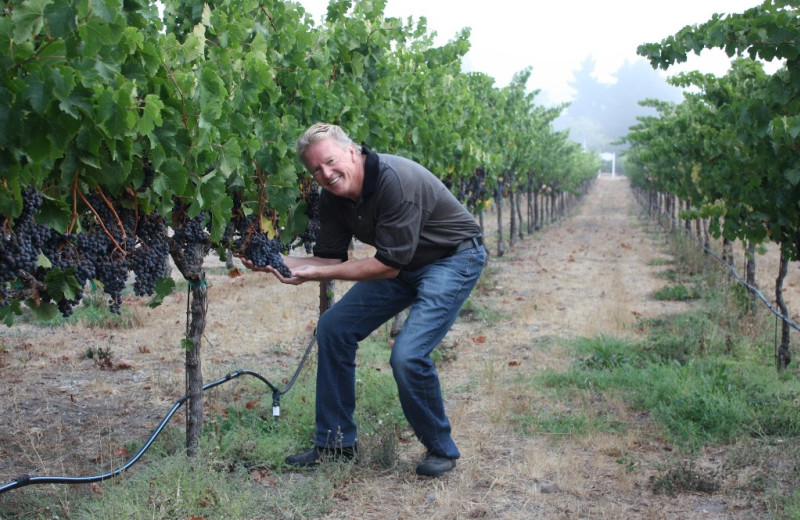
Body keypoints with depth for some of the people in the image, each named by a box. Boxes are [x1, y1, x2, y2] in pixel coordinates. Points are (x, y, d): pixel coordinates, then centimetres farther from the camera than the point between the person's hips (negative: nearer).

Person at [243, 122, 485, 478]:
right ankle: (337, 442, 14)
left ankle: (441, 449, 3)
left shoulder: (395, 180, -31)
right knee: (333, 327, 1)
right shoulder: (333, 198, -7)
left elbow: (388, 265, -29)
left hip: (454, 258, -8)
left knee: (407, 355, -23)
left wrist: (316, 274, -28)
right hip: (402, 264, 8)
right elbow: (332, 259, -1)